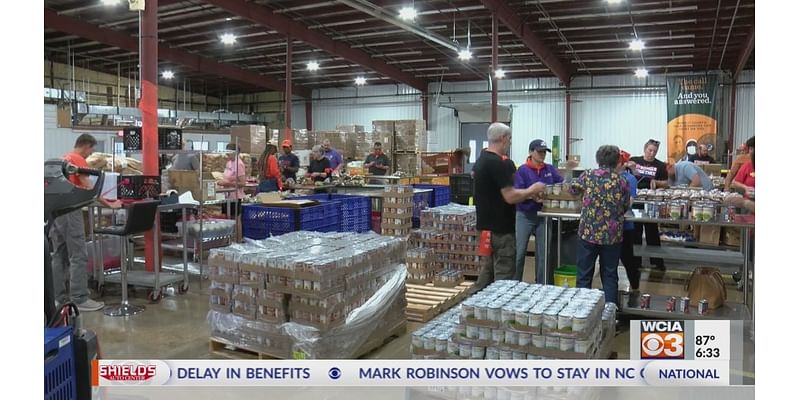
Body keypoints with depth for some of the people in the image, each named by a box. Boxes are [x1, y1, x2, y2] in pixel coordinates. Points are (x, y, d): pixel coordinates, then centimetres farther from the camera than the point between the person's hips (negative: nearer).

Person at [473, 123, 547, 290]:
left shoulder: (481, 161, 11)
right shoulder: (499, 163, -20)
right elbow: (510, 197, -23)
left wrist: (528, 194, 15)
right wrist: (532, 190, -6)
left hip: (487, 225, 10)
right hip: (501, 228, -10)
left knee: (488, 269, 17)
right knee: (504, 273, -1)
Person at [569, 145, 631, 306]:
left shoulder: (588, 175, -4)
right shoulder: (622, 181, -1)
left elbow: (572, 189, 13)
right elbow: (626, 207, 8)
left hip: (588, 232, -1)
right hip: (612, 236, 1)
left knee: (584, 276, 8)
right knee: (610, 276, 13)